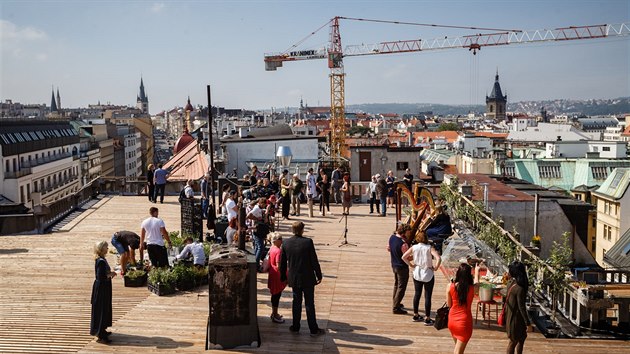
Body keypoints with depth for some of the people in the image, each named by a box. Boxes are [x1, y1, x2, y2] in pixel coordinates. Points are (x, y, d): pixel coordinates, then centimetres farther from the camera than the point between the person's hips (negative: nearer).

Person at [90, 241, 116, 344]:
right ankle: (100, 335, -1)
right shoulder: (101, 262, -22)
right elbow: (101, 277, -27)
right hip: (101, 289, -10)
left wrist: (110, 273, 5)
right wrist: (110, 275, -14)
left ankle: (101, 330, 32)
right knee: (101, 311, -5)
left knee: (105, 309, 19)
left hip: (103, 289, 10)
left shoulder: (101, 260, 9)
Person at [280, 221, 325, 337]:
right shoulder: (308, 242, -16)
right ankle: (313, 329, 12)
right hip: (308, 278, -3)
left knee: (296, 303, 16)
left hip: (294, 279, 3)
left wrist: (283, 277, 17)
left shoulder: (286, 244, -4)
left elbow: (283, 263, 5)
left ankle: (295, 327, 24)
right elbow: (314, 261, -12)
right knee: (309, 304, 5)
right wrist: (319, 275, 0)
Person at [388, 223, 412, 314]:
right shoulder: (403, 243, -29)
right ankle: (395, 308, 6)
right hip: (402, 267, -9)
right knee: (401, 287, 3)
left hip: (394, 265, 9)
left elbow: (389, 248, 11)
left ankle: (395, 303, 39)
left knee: (396, 284, 25)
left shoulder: (392, 237, -4)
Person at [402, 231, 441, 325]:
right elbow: (438, 259, -28)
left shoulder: (414, 247, -5)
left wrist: (411, 265, 4)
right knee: (427, 296, 4)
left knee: (417, 294, 18)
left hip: (417, 274, 4)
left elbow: (403, 257, -4)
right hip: (428, 275, -4)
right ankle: (427, 319, 9)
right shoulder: (429, 248, -15)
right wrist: (435, 268, -14)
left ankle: (415, 315, 28)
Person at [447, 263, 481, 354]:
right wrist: (476, 271, 31)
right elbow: (476, 282, 13)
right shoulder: (472, 288, -14)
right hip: (464, 321, -3)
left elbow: (449, 304, 0)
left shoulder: (450, 286, -12)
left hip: (452, 320, 3)